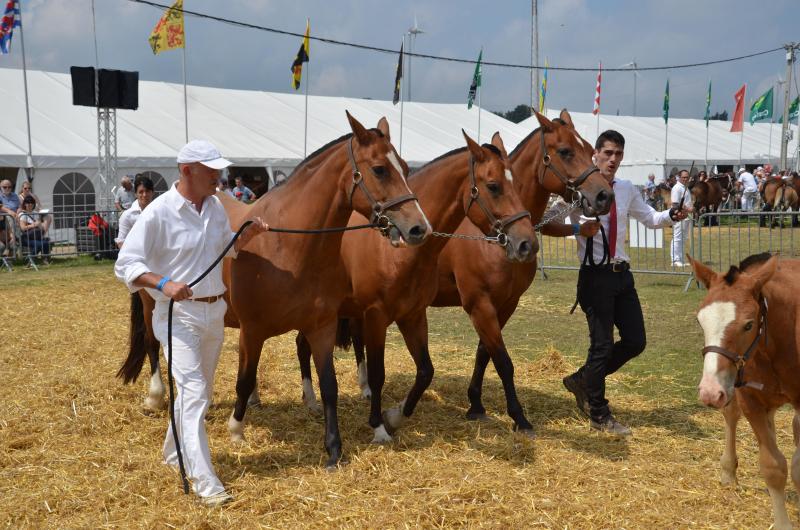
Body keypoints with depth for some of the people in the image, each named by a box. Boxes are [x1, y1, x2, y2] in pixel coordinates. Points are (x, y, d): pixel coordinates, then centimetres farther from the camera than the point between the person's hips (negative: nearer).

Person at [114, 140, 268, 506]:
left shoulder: (216, 207, 4)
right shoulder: (159, 212, -17)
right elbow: (125, 265, -16)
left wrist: (248, 235, 0)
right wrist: (163, 283, -31)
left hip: (214, 311, 7)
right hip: (177, 314, -7)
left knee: (201, 391, 18)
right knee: (193, 392, -13)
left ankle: (174, 453, 39)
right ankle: (204, 482, -9)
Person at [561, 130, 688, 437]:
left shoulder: (627, 190, 10)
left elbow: (649, 218, 19)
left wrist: (671, 216, 0)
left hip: (622, 273, 7)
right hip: (595, 275, -7)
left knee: (635, 341, 8)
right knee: (602, 343, -1)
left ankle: (582, 380, 28)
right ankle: (599, 416, 15)